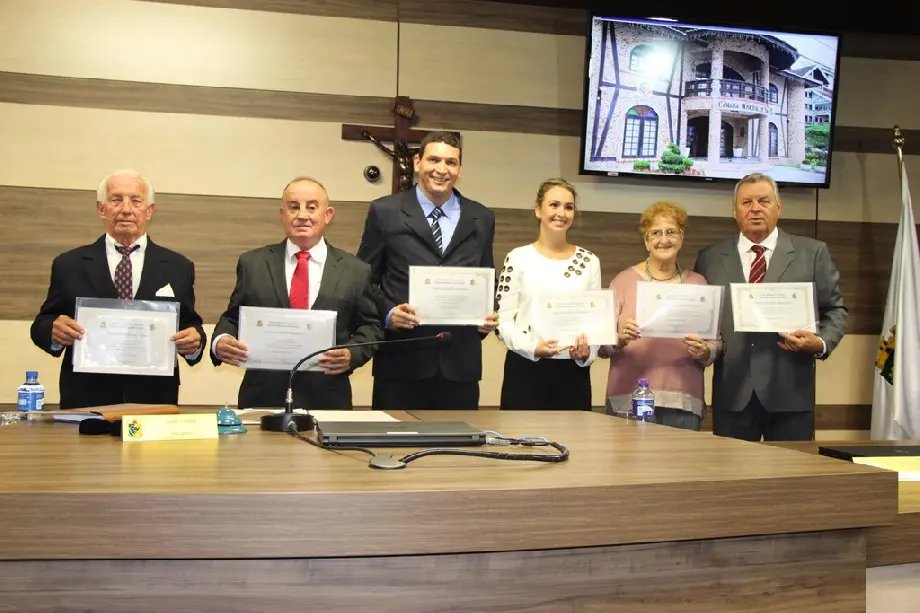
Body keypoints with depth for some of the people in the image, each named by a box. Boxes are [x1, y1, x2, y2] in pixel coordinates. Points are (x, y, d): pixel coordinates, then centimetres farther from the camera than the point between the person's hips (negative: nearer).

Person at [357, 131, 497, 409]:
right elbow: (364, 279, 5)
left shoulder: (481, 219, 11)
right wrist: (387, 313, -12)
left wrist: (489, 316, -1)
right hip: (402, 361, -2)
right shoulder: (385, 212, 3)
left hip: (460, 363, 3)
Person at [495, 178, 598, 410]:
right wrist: (532, 347, -19)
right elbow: (503, 321, -2)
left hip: (574, 373, 2)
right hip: (526, 371, -2)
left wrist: (587, 351, -9)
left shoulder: (589, 262, 8)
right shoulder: (519, 258, 0)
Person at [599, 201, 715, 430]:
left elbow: (715, 342, 12)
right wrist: (619, 339, -17)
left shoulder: (698, 283, 11)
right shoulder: (624, 280, 5)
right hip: (629, 401, -1)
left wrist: (704, 352, -9)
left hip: (683, 402, 2)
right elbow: (601, 345, 3)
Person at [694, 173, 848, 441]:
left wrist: (821, 343, -9)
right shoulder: (710, 258, 10)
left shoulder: (812, 253, 7)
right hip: (732, 393, 1)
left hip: (790, 392, -1)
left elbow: (835, 310, 9)